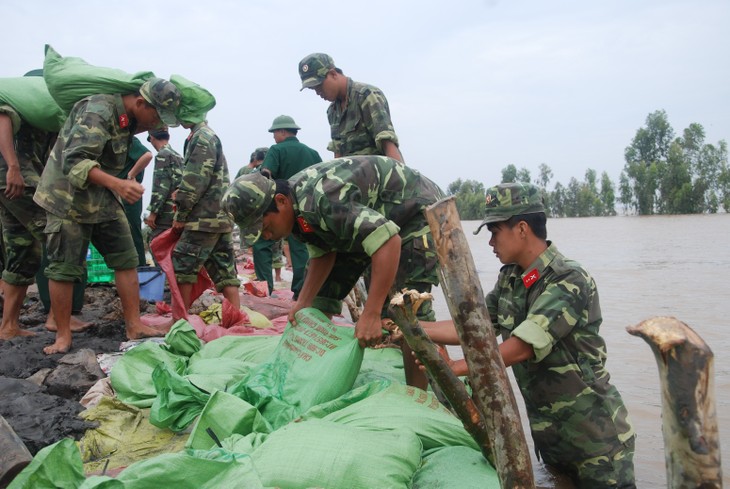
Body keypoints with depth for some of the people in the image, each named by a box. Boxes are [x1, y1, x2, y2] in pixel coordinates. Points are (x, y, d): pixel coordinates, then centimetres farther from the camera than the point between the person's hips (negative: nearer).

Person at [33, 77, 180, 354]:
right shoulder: (98, 111, -23)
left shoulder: (127, 118, 2)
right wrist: (116, 184, -43)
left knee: (126, 259, 2)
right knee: (65, 266, -2)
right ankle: (63, 336, 10)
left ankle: (134, 327, 7)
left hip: (104, 199, 8)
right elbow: (74, 161, -32)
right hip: (68, 198, -8)